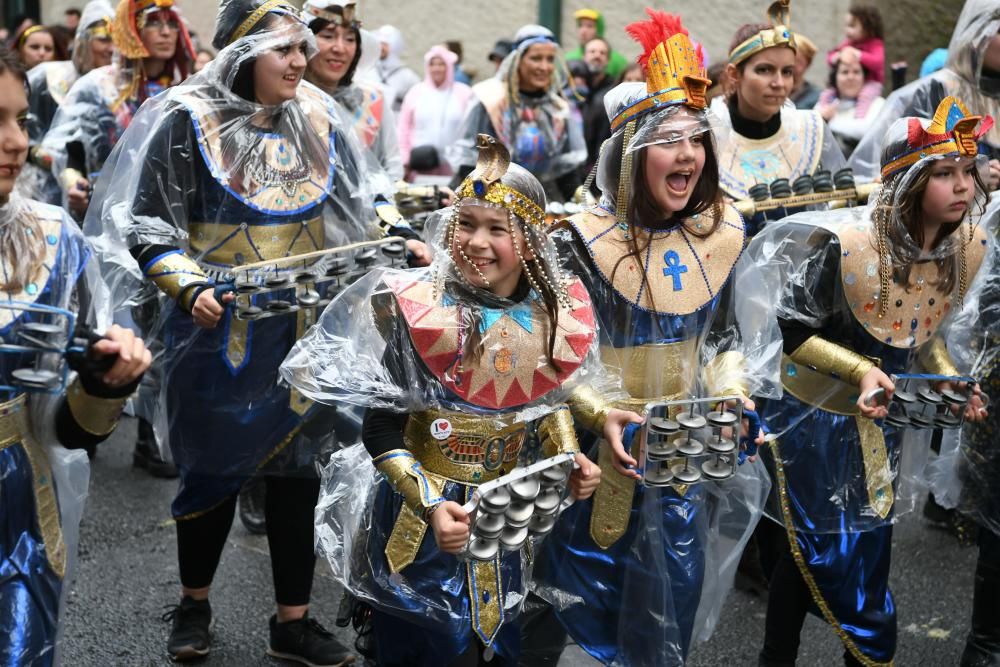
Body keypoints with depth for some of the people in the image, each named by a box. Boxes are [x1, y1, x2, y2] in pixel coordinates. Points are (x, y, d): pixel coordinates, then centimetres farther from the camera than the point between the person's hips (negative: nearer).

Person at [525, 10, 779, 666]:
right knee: (581, 573, 9)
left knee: (672, 587, 14)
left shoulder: (723, 232, -3)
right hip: (598, 450, -4)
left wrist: (732, 392, -9)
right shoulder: (586, 239, -17)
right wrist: (602, 415, -26)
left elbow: (732, 337, 9)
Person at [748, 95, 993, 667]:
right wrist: (858, 370, -27)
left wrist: (949, 380, -7)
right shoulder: (846, 244, -27)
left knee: (867, 548, 14)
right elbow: (788, 330, -18)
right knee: (818, 547, 7)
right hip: (813, 416, -5)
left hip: (884, 419, 5)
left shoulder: (969, 249, -8)